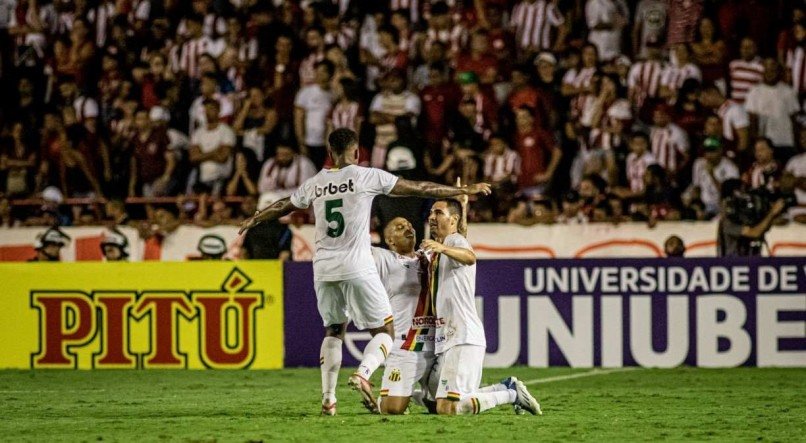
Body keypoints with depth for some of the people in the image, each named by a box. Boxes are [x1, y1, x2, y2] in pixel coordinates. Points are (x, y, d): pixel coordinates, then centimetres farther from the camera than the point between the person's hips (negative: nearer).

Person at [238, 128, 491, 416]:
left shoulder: (314, 184, 10)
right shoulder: (368, 177, -2)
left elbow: (282, 207, 28)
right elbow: (419, 189, 2)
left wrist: (253, 220, 48)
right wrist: (464, 191, 10)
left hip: (323, 270, 4)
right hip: (356, 268, -4)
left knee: (333, 330, 20)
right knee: (384, 331, 4)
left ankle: (328, 398, 13)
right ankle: (363, 374, -23)